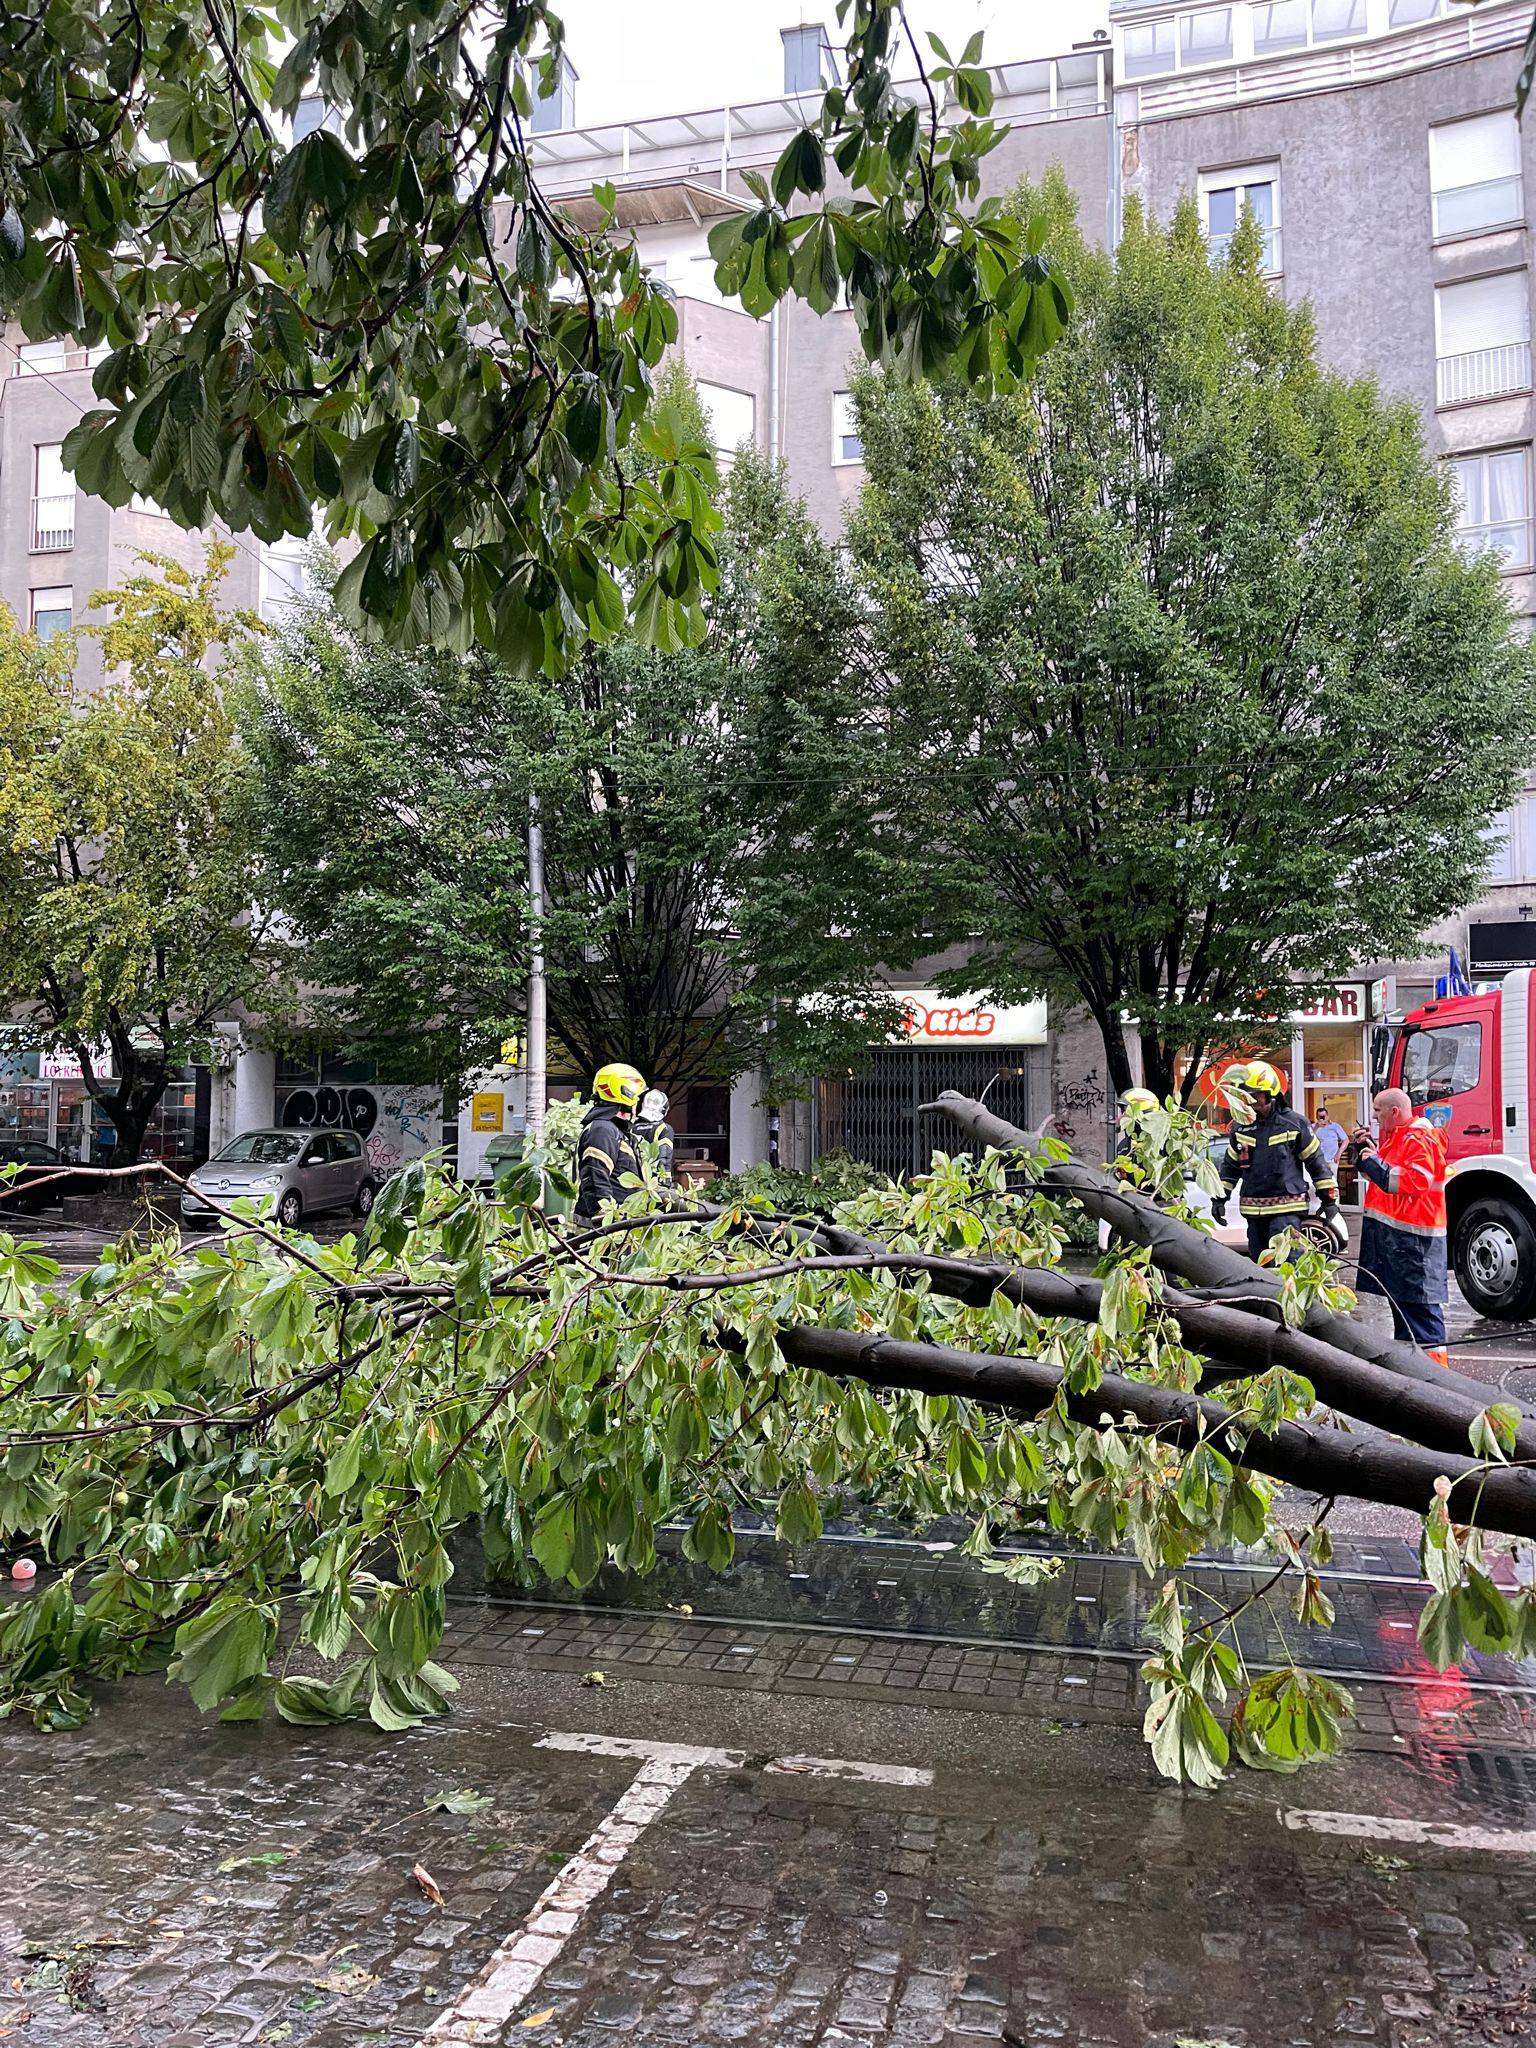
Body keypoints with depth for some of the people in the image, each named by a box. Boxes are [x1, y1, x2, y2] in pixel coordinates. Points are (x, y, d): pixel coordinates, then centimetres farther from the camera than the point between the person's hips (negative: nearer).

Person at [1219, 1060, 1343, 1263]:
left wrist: (1330, 1199, 3)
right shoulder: (1241, 1126, 10)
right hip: (1253, 1211, 5)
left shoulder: (1294, 1122, -2)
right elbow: (1230, 1165, 21)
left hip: (1287, 1210, -5)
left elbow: (1316, 1161, 3)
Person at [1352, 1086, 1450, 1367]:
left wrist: (1377, 1164, -21)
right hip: (1390, 1230, 11)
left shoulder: (1420, 1140, -15)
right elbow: (1381, 1175, 27)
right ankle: (1407, 1346, 26)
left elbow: (1416, 1180, -26)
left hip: (1412, 1236, -11)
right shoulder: (1394, 1137, 18)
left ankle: (1434, 1352, -6)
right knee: (1397, 1293, 16)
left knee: (1418, 1296, -9)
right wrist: (1364, 1149, 13)